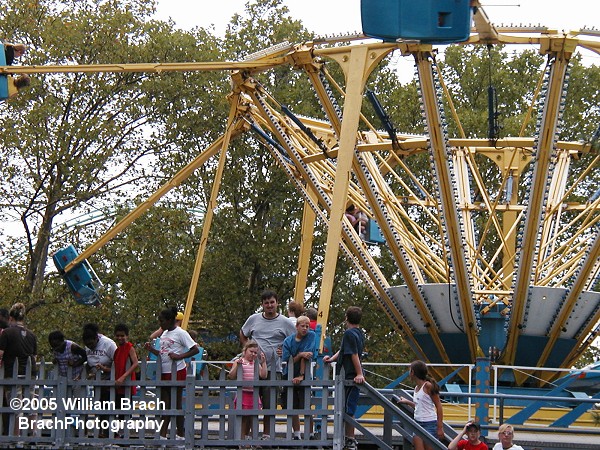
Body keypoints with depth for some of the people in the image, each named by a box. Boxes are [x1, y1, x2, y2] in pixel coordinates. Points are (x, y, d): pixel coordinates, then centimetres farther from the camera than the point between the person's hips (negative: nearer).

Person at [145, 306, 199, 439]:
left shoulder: (180, 333, -9)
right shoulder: (164, 334, 15)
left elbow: (195, 349, -14)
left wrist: (179, 356, -21)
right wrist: (152, 350, 4)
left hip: (177, 372, -8)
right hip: (164, 372, 8)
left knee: (176, 403, -2)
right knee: (165, 403, 5)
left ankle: (180, 435, 6)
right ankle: (162, 434, 4)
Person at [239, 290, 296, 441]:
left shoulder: (284, 322, 1)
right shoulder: (254, 319, 8)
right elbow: (242, 335, 23)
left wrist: (286, 351, -2)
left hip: (273, 369, -2)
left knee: (269, 403, 1)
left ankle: (267, 434, 10)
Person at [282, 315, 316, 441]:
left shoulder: (311, 336, -6)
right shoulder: (288, 341, 1)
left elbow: (307, 357, -13)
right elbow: (287, 360, -5)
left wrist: (301, 375, -18)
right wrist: (300, 355, -21)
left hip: (304, 376, -3)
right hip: (289, 376, 3)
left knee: (305, 407, -12)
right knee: (292, 407, 5)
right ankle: (297, 435, 16)